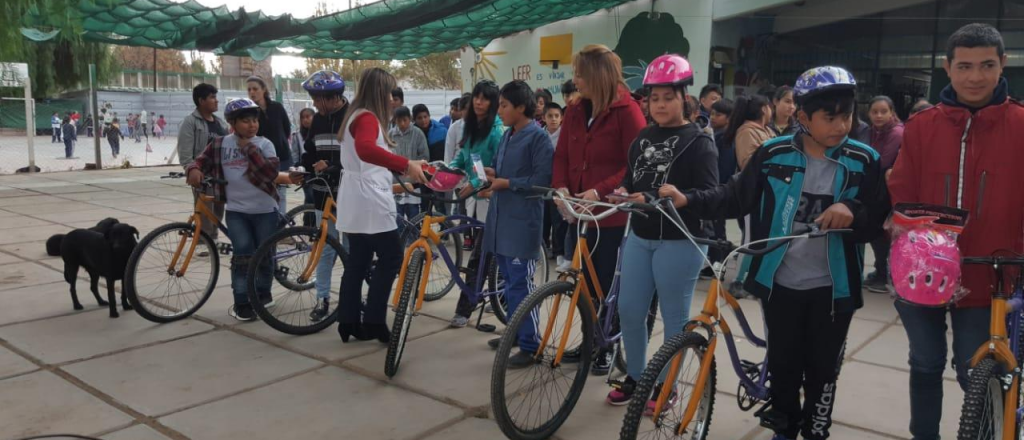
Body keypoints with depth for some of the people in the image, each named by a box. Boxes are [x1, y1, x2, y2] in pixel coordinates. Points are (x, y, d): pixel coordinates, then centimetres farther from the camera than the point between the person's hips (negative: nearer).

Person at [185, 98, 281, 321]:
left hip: (265, 210, 0)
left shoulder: (264, 144, -4)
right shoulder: (220, 144, 3)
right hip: (236, 210, 0)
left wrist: (249, 148, -17)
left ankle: (263, 293, 31)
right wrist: (194, 170, -18)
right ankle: (242, 303, 1)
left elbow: (270, 173, -17)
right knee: (243, 255, -8)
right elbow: (203, 159, 5)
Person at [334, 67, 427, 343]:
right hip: (369, 201, -10)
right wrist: (406, 164, -40)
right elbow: (365, 149, -36)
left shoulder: (357, 116, 19)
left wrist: (403, 169, 22)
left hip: (357, 201, 10)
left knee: (358, 262, 11)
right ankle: (373, 322, 0)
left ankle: (349, 323, 15)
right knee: (391, 258, -3)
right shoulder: (367, 117, -14)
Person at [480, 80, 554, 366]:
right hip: (501, 218, 9)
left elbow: (542, 180, -17)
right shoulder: (507, 135, 15)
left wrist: (507, 183, -16)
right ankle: (515, 332, 30)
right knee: (509, 281, 17)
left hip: (522, 221, -9)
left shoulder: (538, 137, -11)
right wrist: (493, 175, 5)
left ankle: (531, 345, 1)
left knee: (521, 284, -7)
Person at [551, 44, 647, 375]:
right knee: (583, 282, 11)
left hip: (612, 215, -5)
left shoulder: (626, 111, -10)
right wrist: (560, 188, -9)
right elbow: (561, 157, 9)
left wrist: (600, 191, -22)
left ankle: (607, 348, 22)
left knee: (607, 284, 4)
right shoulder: (575, 112, 8)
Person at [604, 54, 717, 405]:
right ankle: (634, 377, 27)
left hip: (679, 242, -6)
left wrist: (677, 195, -30)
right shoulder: (643, 138, 11)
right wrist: (623, 193, -8)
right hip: (639, 237, 6)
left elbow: (709, 194, -14)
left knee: (674, 317, 6)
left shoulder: (698, 142, -7)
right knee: (629, 310, 9)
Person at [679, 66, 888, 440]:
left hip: (833, 287, 0)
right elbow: (736, 197, -1)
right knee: (782, 363, 14)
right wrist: (688, 200, -13)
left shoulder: (864, 161, -6)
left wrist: (853, 212, -27)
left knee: (822, 369, 12)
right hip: (780, 282, 0)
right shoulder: (774, 154, -7)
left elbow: (880, 221, -5)